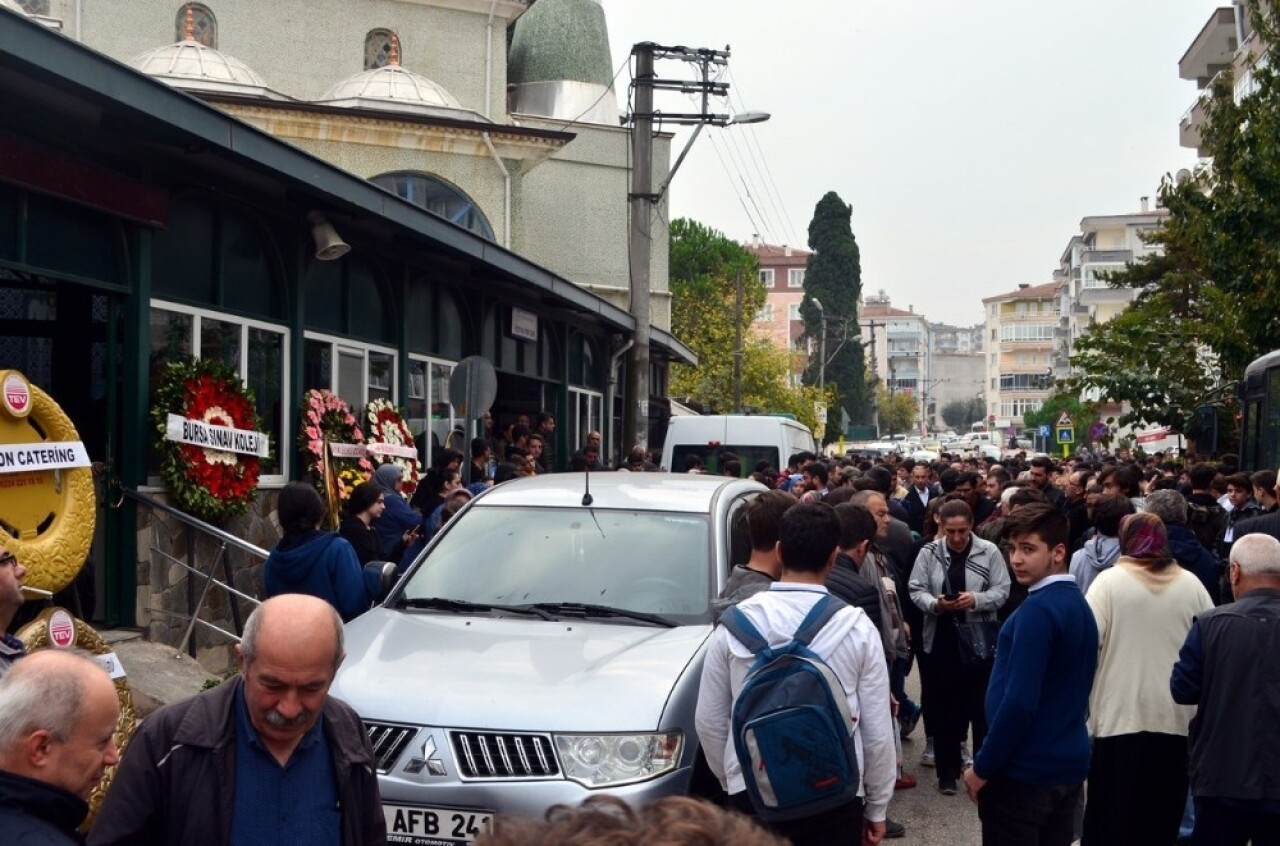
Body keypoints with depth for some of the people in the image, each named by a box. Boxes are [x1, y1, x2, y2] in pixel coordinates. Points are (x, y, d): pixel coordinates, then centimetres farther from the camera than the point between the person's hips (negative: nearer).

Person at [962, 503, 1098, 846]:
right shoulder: (1079, 605, 9)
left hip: (1024, 770, -8)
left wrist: (982, 767, -13)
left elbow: (1019, 702, -24)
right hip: (1068, 765, 9)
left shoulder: (1037, 611, -19)